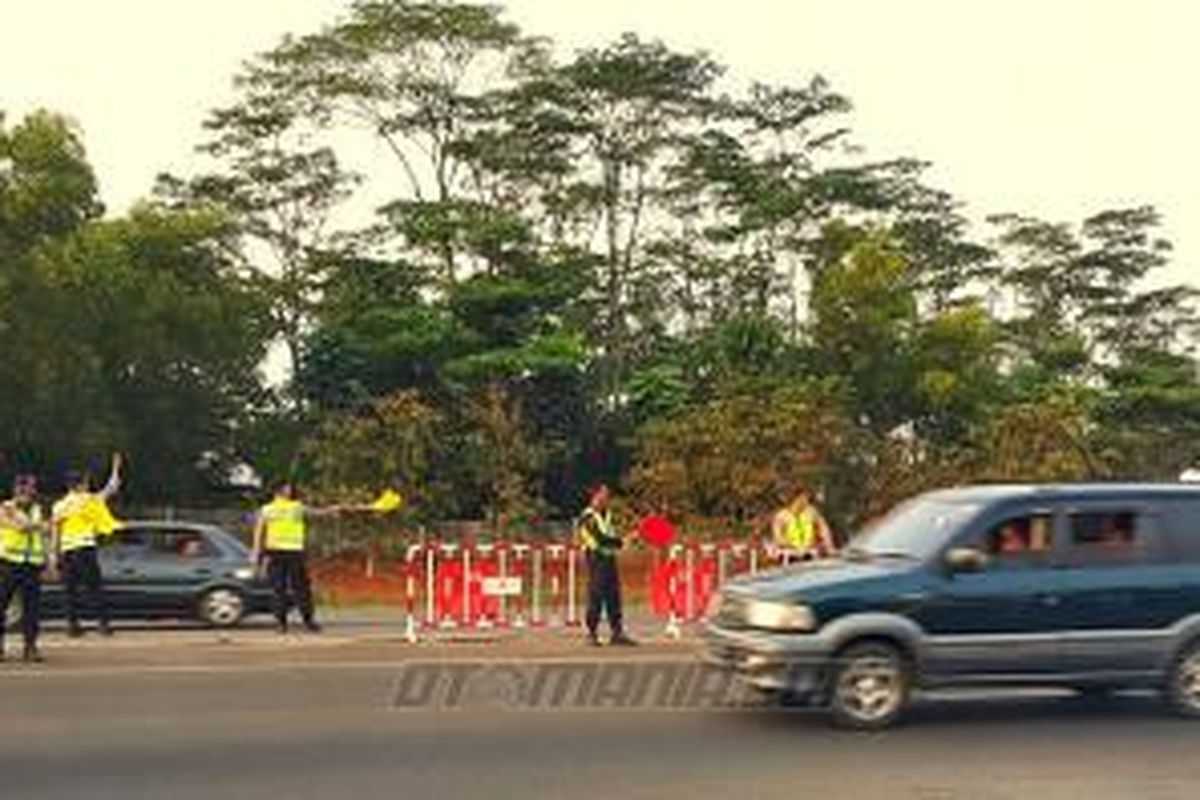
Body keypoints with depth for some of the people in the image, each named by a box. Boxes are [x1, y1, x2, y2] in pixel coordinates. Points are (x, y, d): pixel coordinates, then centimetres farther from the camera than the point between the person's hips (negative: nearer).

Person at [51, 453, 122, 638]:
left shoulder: (59, 506, 8)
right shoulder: (87, 500, 1)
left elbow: (56, 535, 6)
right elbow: (110, 490, 11)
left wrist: (54, 557, 8)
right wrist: (115, 468, 22)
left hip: (66, 551, 3)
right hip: (85, 547, -3)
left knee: (70, 590, 8)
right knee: (95, 587, -2)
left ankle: (72, 624, 6)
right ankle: (103, 623, -7)